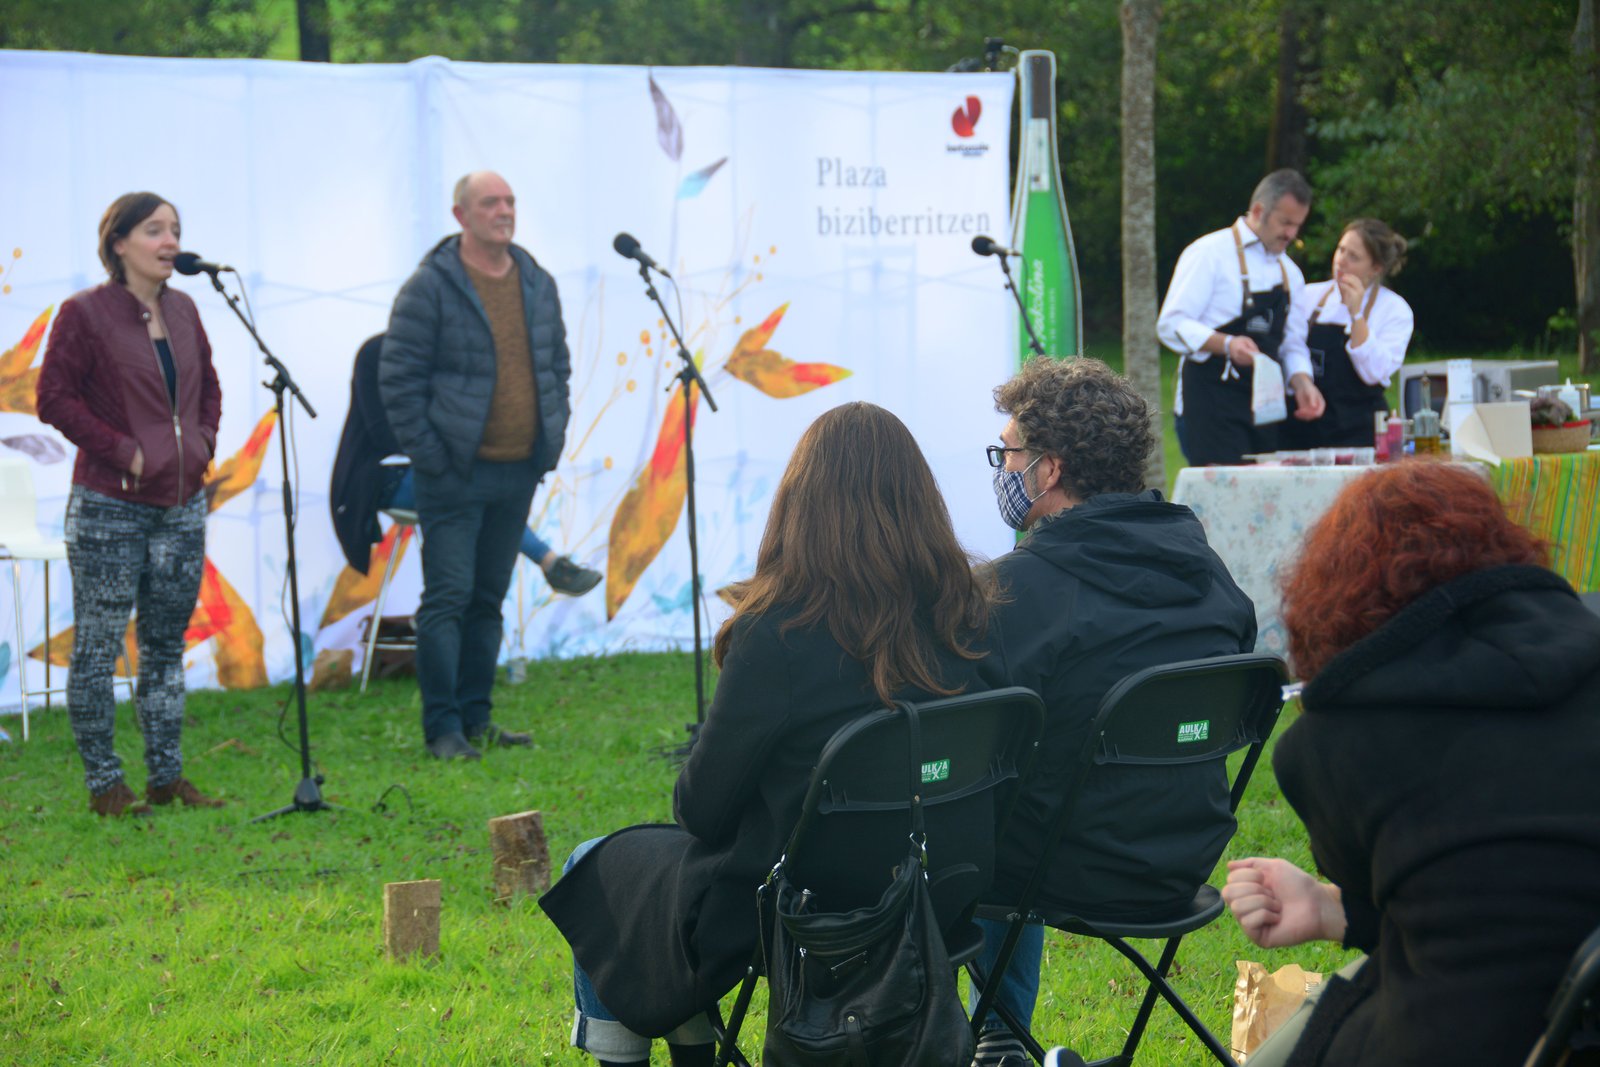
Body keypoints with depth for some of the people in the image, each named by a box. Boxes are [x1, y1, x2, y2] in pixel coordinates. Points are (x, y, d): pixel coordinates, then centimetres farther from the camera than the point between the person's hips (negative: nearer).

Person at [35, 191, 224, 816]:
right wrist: (122, 451, -14)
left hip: (182, 504, 6)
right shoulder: (84, 314, -9)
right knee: (97, 648, 0)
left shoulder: (182, 311, 10)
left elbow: (209, 385, 21)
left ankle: (167, 776, 19)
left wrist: (203, 441, 5)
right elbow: (54, 398, -11)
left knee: (167, 645, 11)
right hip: (109, 508, -6)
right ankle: (104, 784, 7)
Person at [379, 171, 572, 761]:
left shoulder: (538, 284, 11)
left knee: (489, 599, 12)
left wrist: (553, 436, 11)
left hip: (520, 471, 6)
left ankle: (476, 718, 19)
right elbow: (398, 377, -9)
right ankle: (443, 728, -2)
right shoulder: (430, 287, -9)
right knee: (448, 597, -6)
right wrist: (427, 454, -12)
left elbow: (557, 364, 21)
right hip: (455, 474, -6)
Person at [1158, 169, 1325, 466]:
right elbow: (1171, 325, -10)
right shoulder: (1209, 254, -3)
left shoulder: (1289, 273, 19)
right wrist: (1227, 344, -26)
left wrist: (1301, 382, -2)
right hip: (1209, 405, -7)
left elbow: (1292, 344, 20)